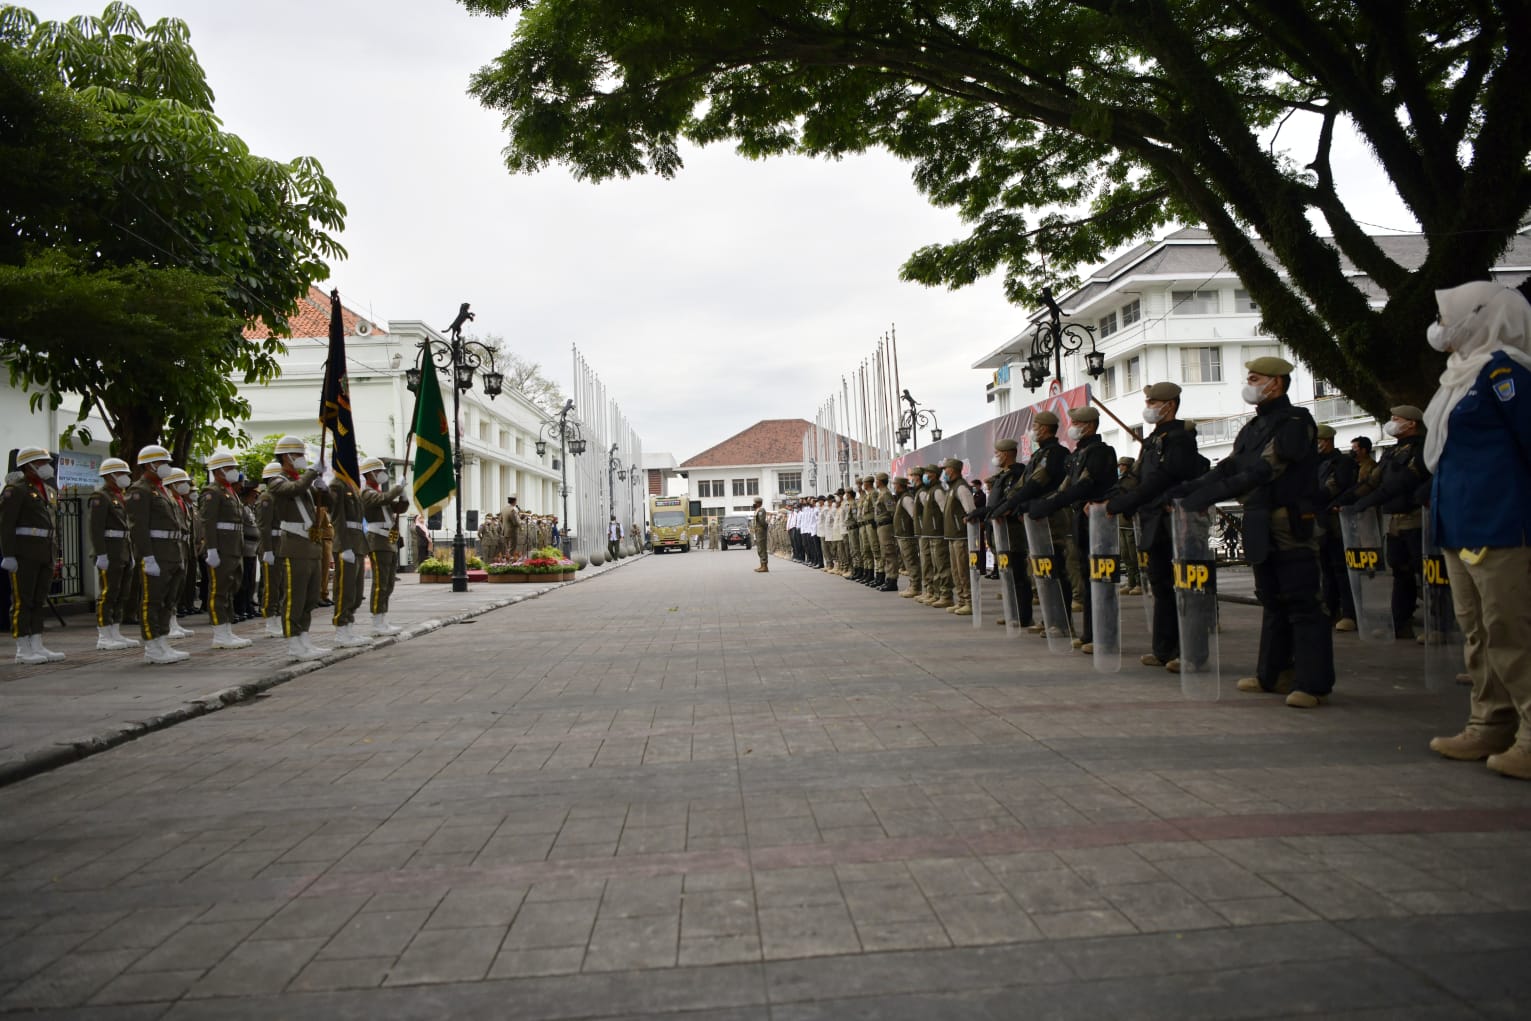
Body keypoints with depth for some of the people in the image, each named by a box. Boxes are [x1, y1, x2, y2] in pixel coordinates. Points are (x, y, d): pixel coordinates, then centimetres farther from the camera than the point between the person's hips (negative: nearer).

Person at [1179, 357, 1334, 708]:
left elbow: (1263, 471, -21)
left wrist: (1209, 495, -25)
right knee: (1272, 602, 15)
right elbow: (1229, 466, 10)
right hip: (1260, 525, 9)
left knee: (1302, 605, -7)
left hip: (1292, 524, -9)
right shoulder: (1254, 426, 17)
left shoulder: (1295, 422, -11)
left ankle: (1313, 683, -5)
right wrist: (1190, 489, -6)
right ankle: (1271, 675, 24)